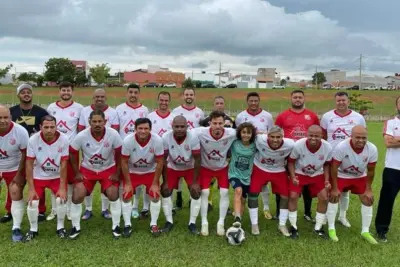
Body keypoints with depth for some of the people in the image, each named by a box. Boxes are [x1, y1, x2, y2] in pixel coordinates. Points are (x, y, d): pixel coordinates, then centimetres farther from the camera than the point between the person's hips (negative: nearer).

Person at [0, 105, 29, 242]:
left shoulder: (20, 131, -25)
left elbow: (25, 154, -12)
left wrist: (19, 174, -9)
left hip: (14, 169, -2)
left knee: (16, 194, -7)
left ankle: (16, 228, 4)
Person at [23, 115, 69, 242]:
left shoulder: (63, 139, -23)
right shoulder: (33, 140, -22)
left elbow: (63, 164, -17)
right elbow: (29, 164, -15)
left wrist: (62, 187, -18)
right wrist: (31, 188, -17)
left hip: (57, 176, 0)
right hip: (38, 177, 1)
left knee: (61, 199, -17)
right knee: (32, 202, -10)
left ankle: (60, 227, 9)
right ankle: (33, 229, 16)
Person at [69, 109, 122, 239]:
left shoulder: (113, 134, -23)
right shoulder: (81, 136, -20)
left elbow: (119, 154, -10)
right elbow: (72, 153, -5)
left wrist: (117, 173, -10)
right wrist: (77, 173, -6)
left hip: (108, 169, -1)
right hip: (87, 170, 1)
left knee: (113, 194, -15)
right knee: (77, 196, -10)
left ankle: (116, 226, 6)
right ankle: (76, 227, 12)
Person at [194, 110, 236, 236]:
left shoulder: (231, 134, -29)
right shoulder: (200, 133, -34)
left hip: (223, 167, 1)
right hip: (205, 167, -1)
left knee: (225, 192, -4)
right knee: (204, 192, -7)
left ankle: (221, 223, 10)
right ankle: (204, 223, 8)